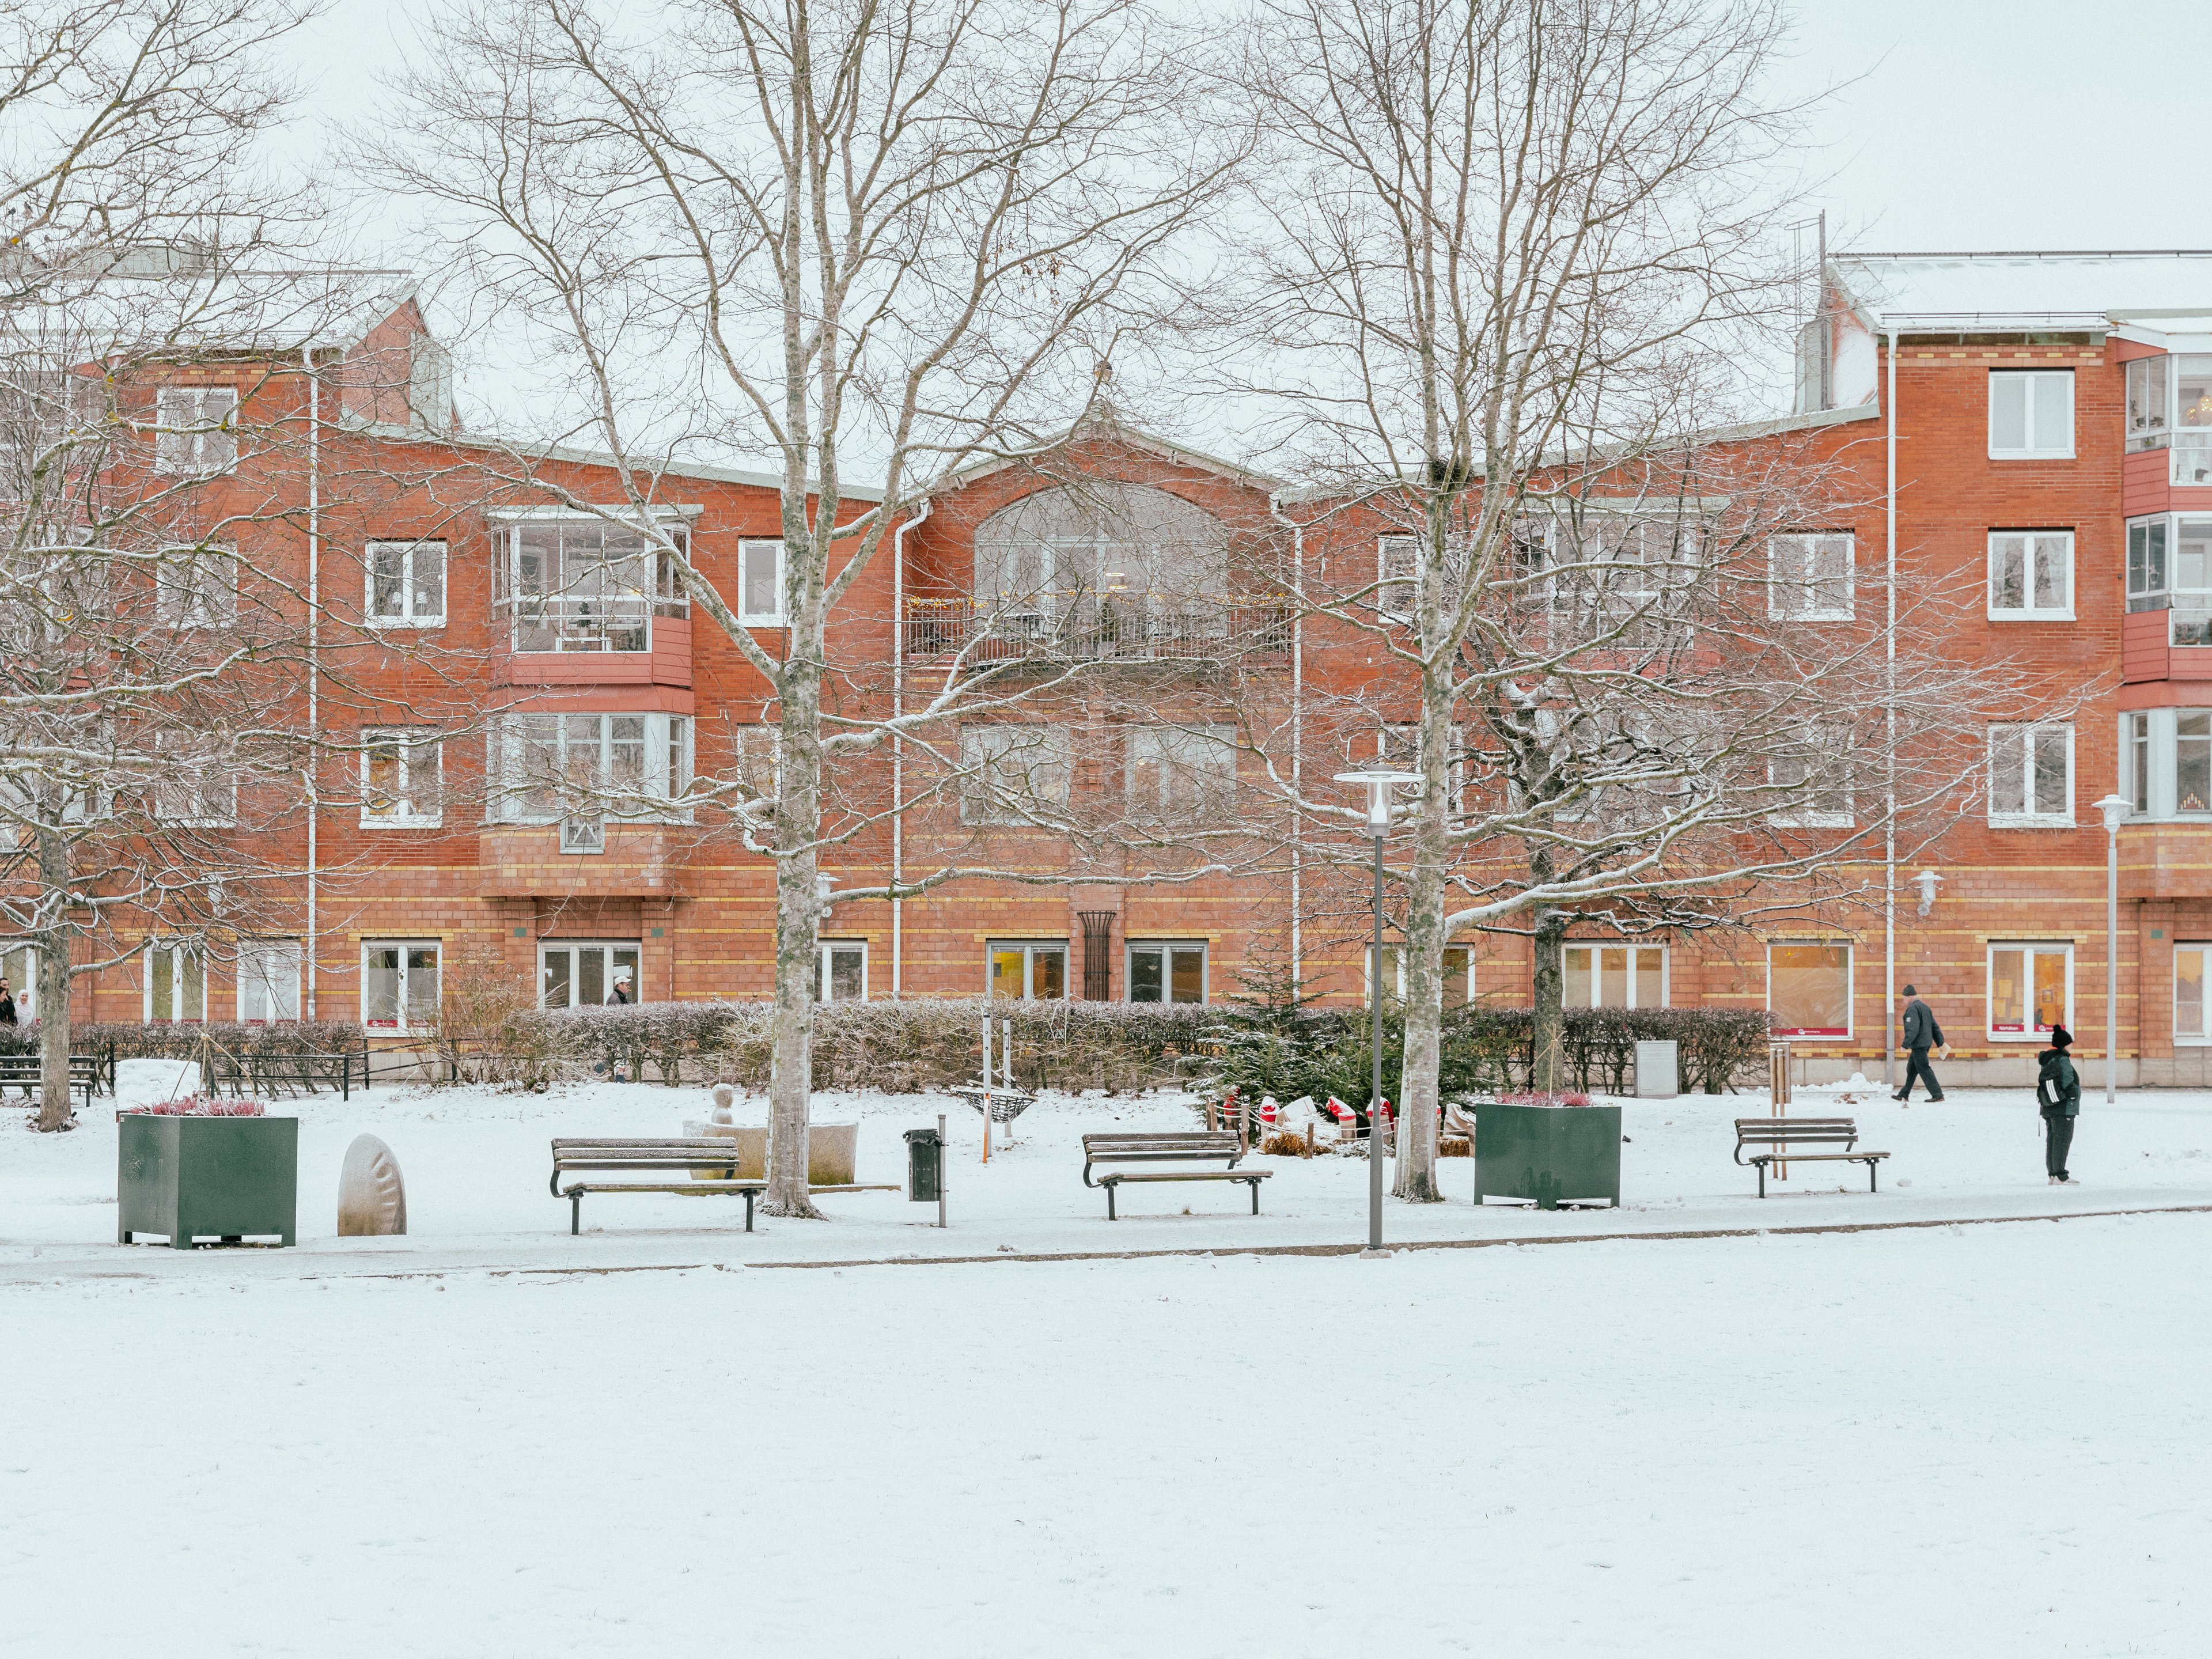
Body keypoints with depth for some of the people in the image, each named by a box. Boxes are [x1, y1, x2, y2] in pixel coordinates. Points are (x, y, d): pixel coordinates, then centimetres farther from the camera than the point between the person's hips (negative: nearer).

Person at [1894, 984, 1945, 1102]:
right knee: (1911, 1070, 16)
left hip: (1919, 1044, -10)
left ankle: (1937, 1095, -11)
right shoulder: (1925, 1007, 17)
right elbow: (1935, 1027, 19)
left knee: (1924, 1069, -8)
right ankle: (1904, 1095, 22)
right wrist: (1940, 1043, 22)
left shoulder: (1912, 1009, -14)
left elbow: (1913, 1029, -23)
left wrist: (1906, 1045, -23)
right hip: (1926, 1043, 10)